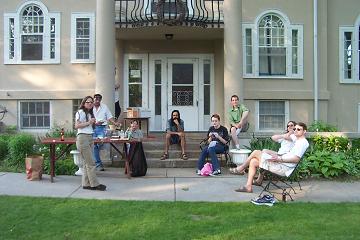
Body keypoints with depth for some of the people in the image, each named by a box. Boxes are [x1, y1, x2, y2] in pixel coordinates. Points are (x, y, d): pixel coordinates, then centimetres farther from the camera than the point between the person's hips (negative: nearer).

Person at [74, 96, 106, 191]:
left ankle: (86, 184, 12)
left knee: (87, 163, 8)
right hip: (83, 138, -9)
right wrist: (88, 122, -15)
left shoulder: (90, 113, 21)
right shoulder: (80, 112, -5)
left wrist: (94, 123, 9)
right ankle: (94, 184, -5)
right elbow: (77, 126, -12)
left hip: (90, 138, 9)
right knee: (90, 163, -8)